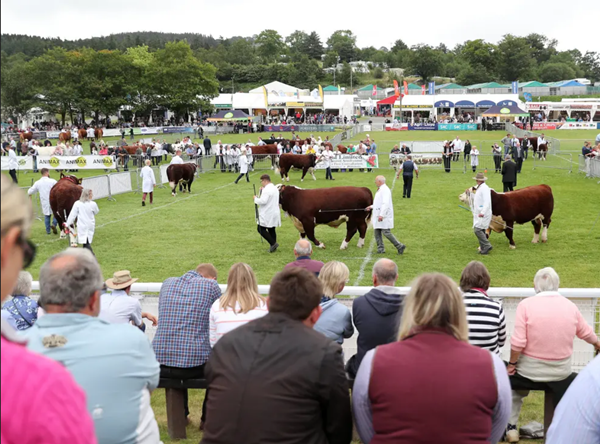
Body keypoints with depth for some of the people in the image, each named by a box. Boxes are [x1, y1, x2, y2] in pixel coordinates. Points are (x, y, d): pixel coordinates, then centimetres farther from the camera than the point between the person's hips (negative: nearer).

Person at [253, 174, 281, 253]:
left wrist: (256, 199, -9)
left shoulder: (267, 189, -19)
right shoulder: (275, 188, 13)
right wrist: (262, 191, 14)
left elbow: (263, 201, -26)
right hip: (275, 213, 10)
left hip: (267, 215, -10)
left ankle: (273, 243, -9)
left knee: (261, 229, -3)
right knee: (271, 230, 13)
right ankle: (273, 246, 15)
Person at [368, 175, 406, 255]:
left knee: (386, 232, -11)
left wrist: (381, 215, -29)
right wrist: (371, 206, 28)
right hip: (378, 215, 10)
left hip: (384, 216, -10)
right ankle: (380, 249, 12)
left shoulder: (385, 190, -14)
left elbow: (385, 203, -24)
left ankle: (399, 246, -3)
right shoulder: (380, 190, 18)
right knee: (377, 232, 8)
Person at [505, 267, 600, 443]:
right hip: (561, 372, 2)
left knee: (515, 390, 29)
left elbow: (518, 342, -20)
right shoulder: (570, 306, -2)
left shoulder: (526, 304, -14)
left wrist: (512, 363, -3)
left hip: (530, 369, -1)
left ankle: (511, 428, 33)